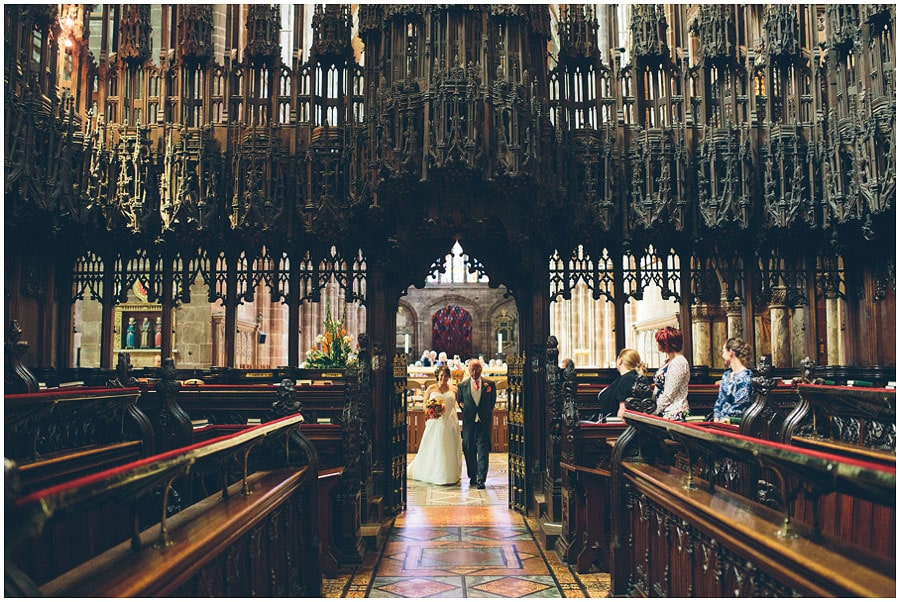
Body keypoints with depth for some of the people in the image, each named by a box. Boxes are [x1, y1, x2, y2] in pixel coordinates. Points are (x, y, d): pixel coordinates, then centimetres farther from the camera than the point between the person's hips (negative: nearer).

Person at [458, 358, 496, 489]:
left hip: (484, 421, -1)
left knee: (483, 450, -8)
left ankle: (481, 479, -7)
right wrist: (466, 411, 10)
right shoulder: (462, 385, 4)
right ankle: (472, 476, 23)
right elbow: (459, 401, 18)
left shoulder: (490, 384, 3)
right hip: (468, 422, 2)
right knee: (469, 450, 8)